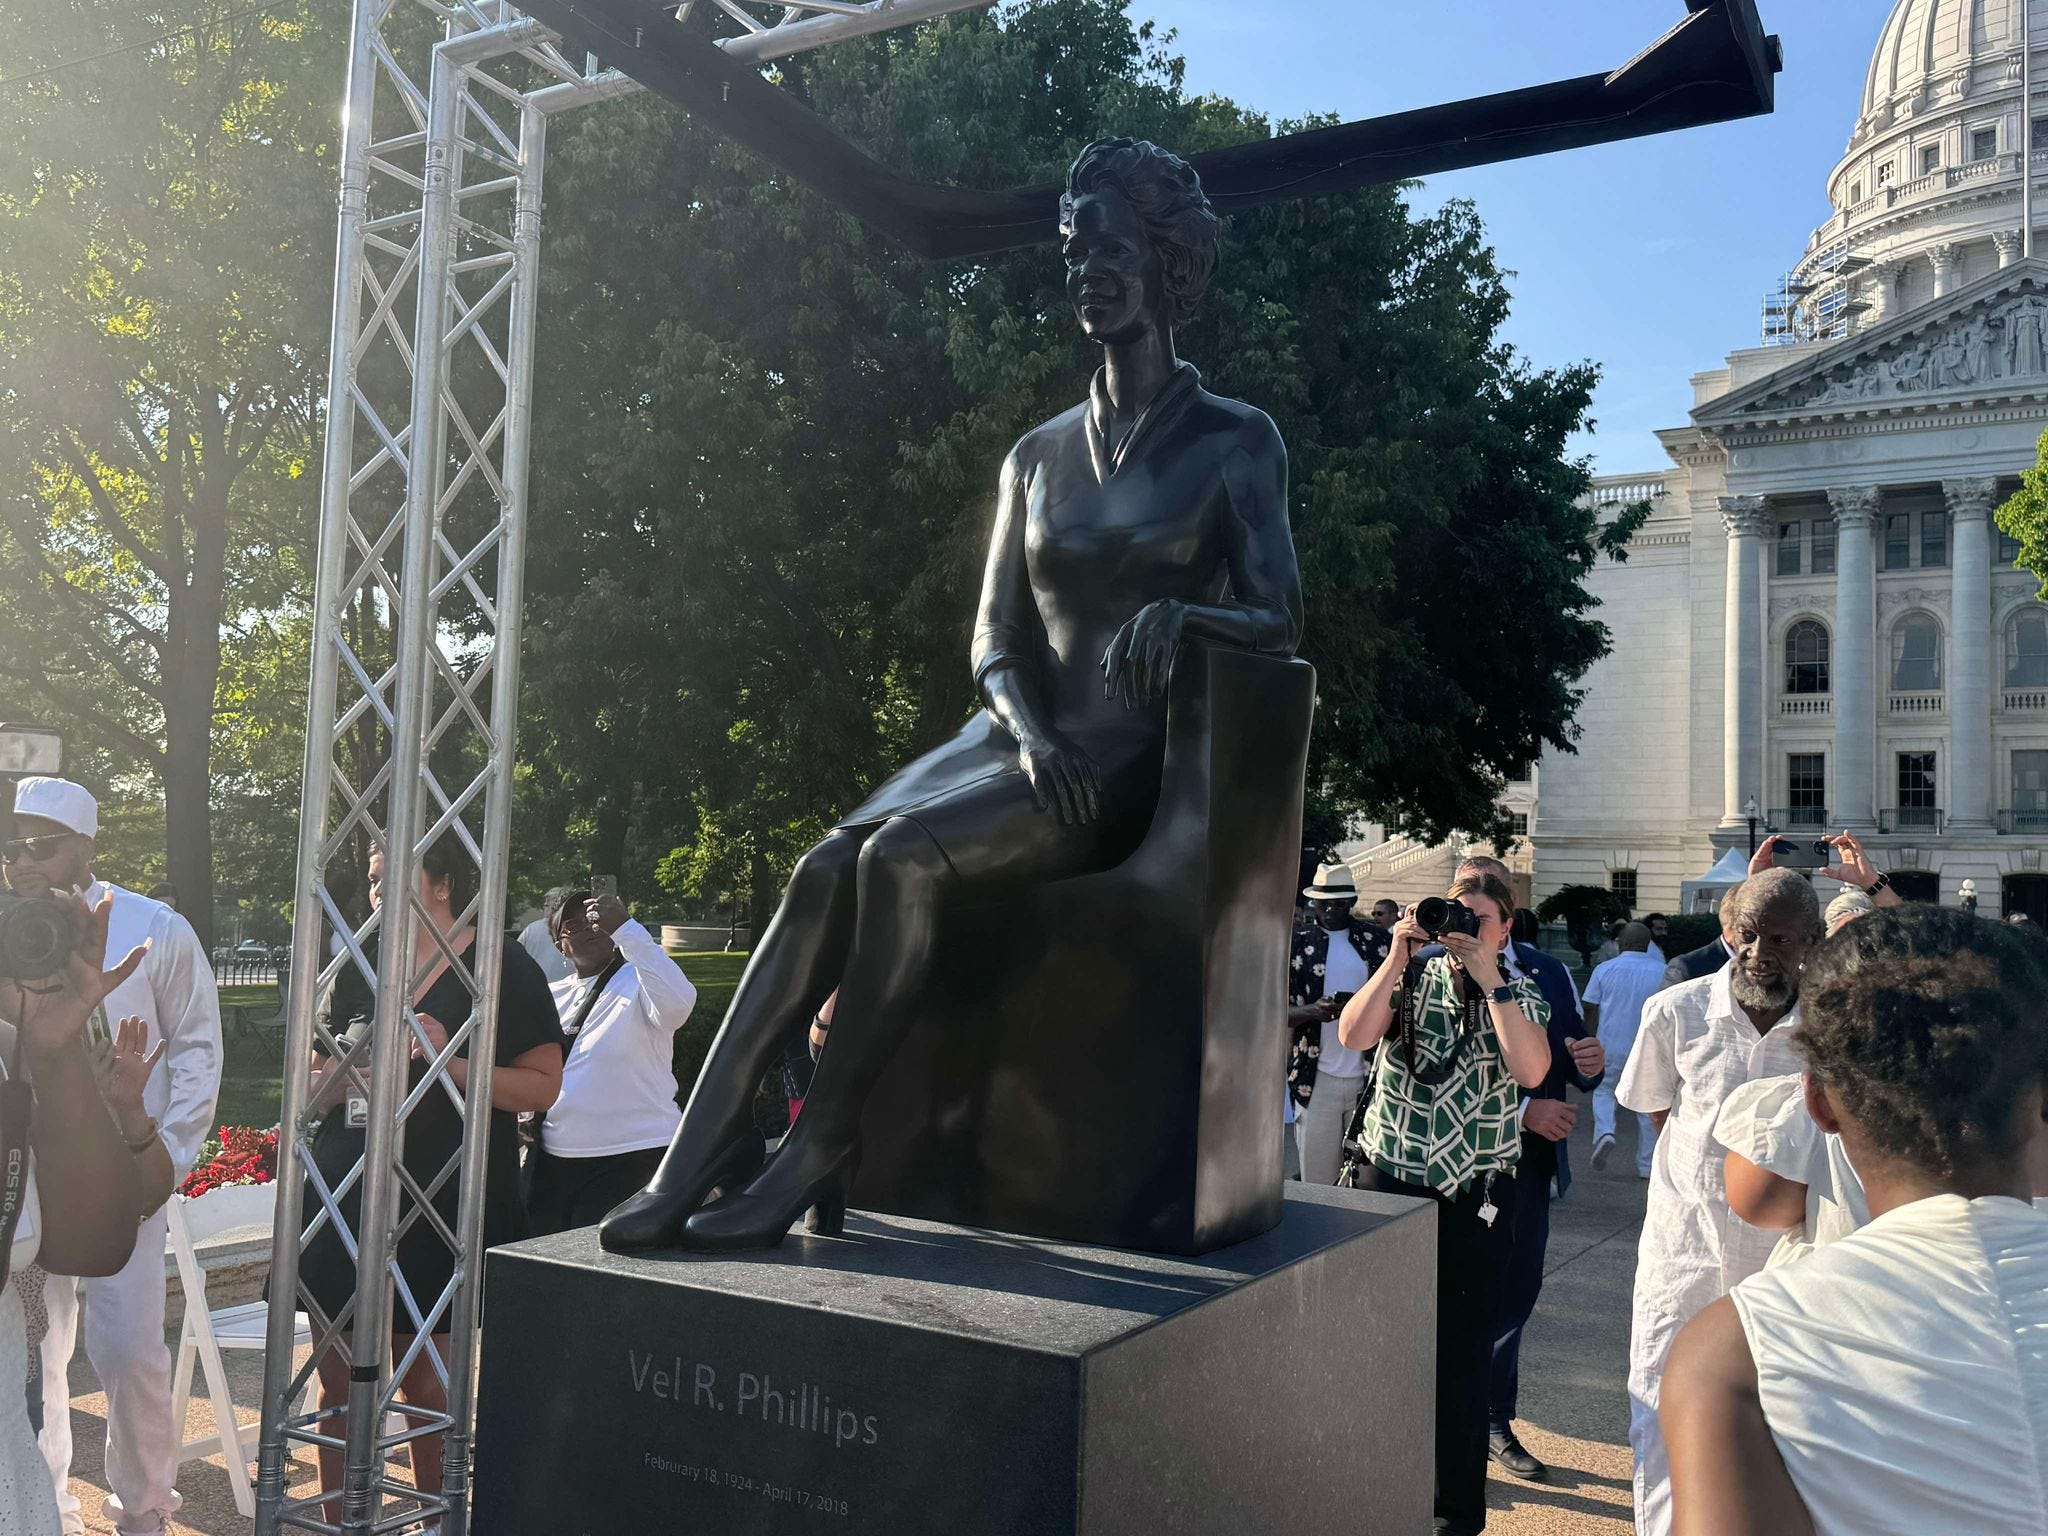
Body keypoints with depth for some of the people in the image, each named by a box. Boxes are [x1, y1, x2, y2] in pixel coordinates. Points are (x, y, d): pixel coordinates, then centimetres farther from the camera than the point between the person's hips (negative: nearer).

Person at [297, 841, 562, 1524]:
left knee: (426, 1379, 4)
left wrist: (450, 1062, -19)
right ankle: (338, 1520, 22)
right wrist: (331, 1083, -2)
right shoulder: (356, 971, 13)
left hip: (442, 1207, -4)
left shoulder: (502, 968, -4)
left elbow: (543, 1085, -8)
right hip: (346, 1198, 5)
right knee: (339, 1379, 7)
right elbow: (317, 1091, 21)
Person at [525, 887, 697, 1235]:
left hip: (632, 1158, -6)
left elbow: (677, 1005, -29)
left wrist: (623, 928, -30)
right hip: (551, 1160, 7)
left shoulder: (639, 981, -4)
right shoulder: (552, 997, 16)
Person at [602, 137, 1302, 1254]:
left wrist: (1180, 612, -23)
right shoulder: (1039, 455, 17)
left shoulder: (1235, 441, 5)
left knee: (901, 855, -31)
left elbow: (1280, 621, -1)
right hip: (1018, 740, 5)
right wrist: (1030, 734, -11)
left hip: (1132, 760, -4)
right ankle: (692, 1158, -25)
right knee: (824, 865, -23)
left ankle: (817, 1159, -21)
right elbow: (994, 639, 10)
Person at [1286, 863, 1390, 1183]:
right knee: (1316, 1184, 2)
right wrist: (1313, 1011, -18)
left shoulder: (1380, 940, 7)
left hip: (1371, 1078, 1)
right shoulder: (1297, 942, 5)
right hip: (1317, 1081, 0)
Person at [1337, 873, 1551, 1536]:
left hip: (1475, 1199, -1)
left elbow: (1531, 1070, -17)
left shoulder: (1522, 995, 2)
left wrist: (1489, 979, -19)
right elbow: (1353, 1034, -14)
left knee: (1461, 1351, 5)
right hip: (1390, 1181, 1)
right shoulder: (1411, 978, 3)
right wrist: (1397, 957, -18)